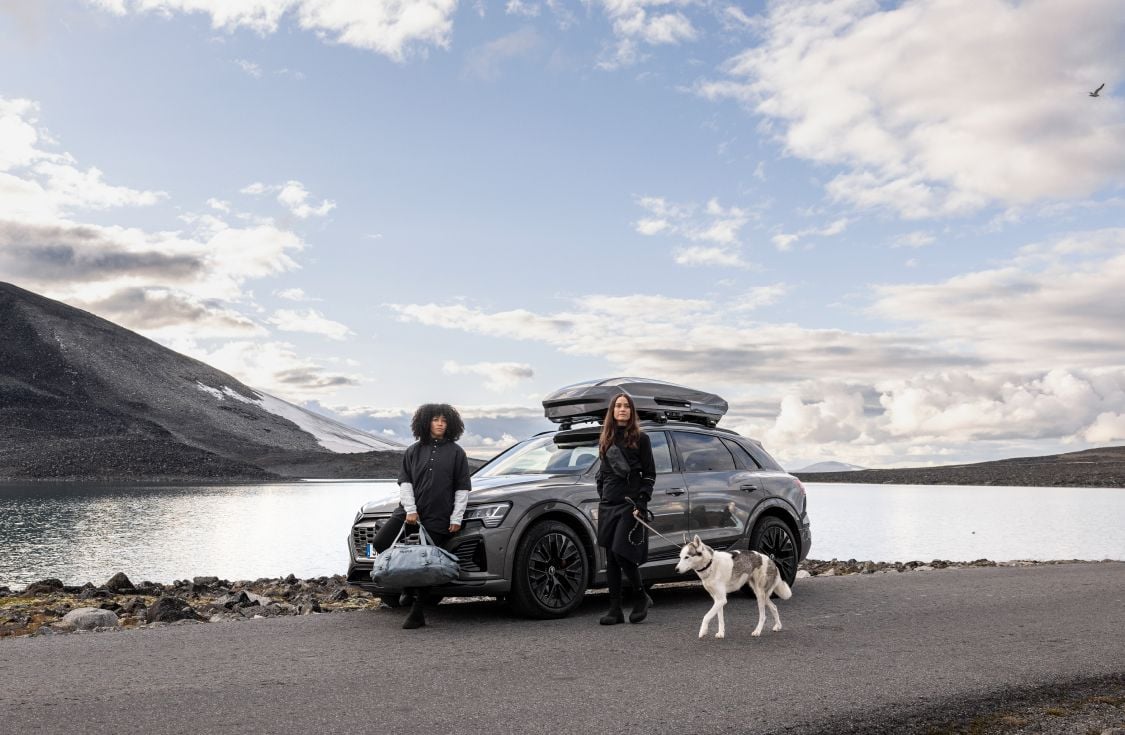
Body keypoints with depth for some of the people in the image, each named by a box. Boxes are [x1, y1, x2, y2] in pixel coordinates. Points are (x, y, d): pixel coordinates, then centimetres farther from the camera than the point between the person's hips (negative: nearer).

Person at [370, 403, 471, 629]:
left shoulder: (456, 453, 3)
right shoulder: (413, 451, 9)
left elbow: (462, 488, 2)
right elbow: (405, 482, 5)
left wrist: (456, 518, -4)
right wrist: (410, 509, -7)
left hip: (437, 518, -3)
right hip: (409, 512, 3)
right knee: (380, 543, -7)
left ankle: (417, 613, 8)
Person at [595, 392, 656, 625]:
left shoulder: (640, 439, 1)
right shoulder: (605, 440, 14)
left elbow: (649, 474, -1)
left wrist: (642, 503, -10)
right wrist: (601, 499, 13)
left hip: (631, 504, -5)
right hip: (608, 505, 5)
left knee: (621, 554, -13)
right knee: (610, 559, 3)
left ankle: (641, 597, 11)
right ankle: (615, 610, 8)